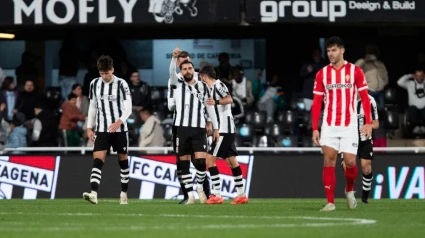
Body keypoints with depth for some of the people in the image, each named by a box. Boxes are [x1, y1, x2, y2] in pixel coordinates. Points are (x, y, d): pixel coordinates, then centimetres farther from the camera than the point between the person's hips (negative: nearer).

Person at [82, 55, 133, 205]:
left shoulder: (121, 84, -7)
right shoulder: (95, 84, 6)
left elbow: (128, 108, -10)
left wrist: (119, 122, -26)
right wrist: (89, 127, 11)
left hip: (119, 129, -2)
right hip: (102, 130, 2)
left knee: (123, 160, 9)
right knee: (97, 160, -14)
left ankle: (124, 194, 23)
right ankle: (93, 194, -27)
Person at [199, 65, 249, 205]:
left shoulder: (218, 85, -12)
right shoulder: (213, 87, 18)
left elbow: (229, 99, -32)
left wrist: (216, 102, -47)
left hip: (224, 130, -10)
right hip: (226, 130, 10)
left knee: (210, 160, -11)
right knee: (231, 162, 12)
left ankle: (217, 195, -12)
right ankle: (241, 195, 15)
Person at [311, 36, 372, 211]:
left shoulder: (355, 71, 1)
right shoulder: (322, 74, 5)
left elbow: (365, 98, 3)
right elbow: (316, 103, 6)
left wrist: (368, 123, -6)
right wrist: (315, 128, -1)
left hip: (349, 125, -1)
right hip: (329, 125, 1)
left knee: (350, 162, -4)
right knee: (328, 161, -8)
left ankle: (349, 190, 26)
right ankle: (330, 202, -6)